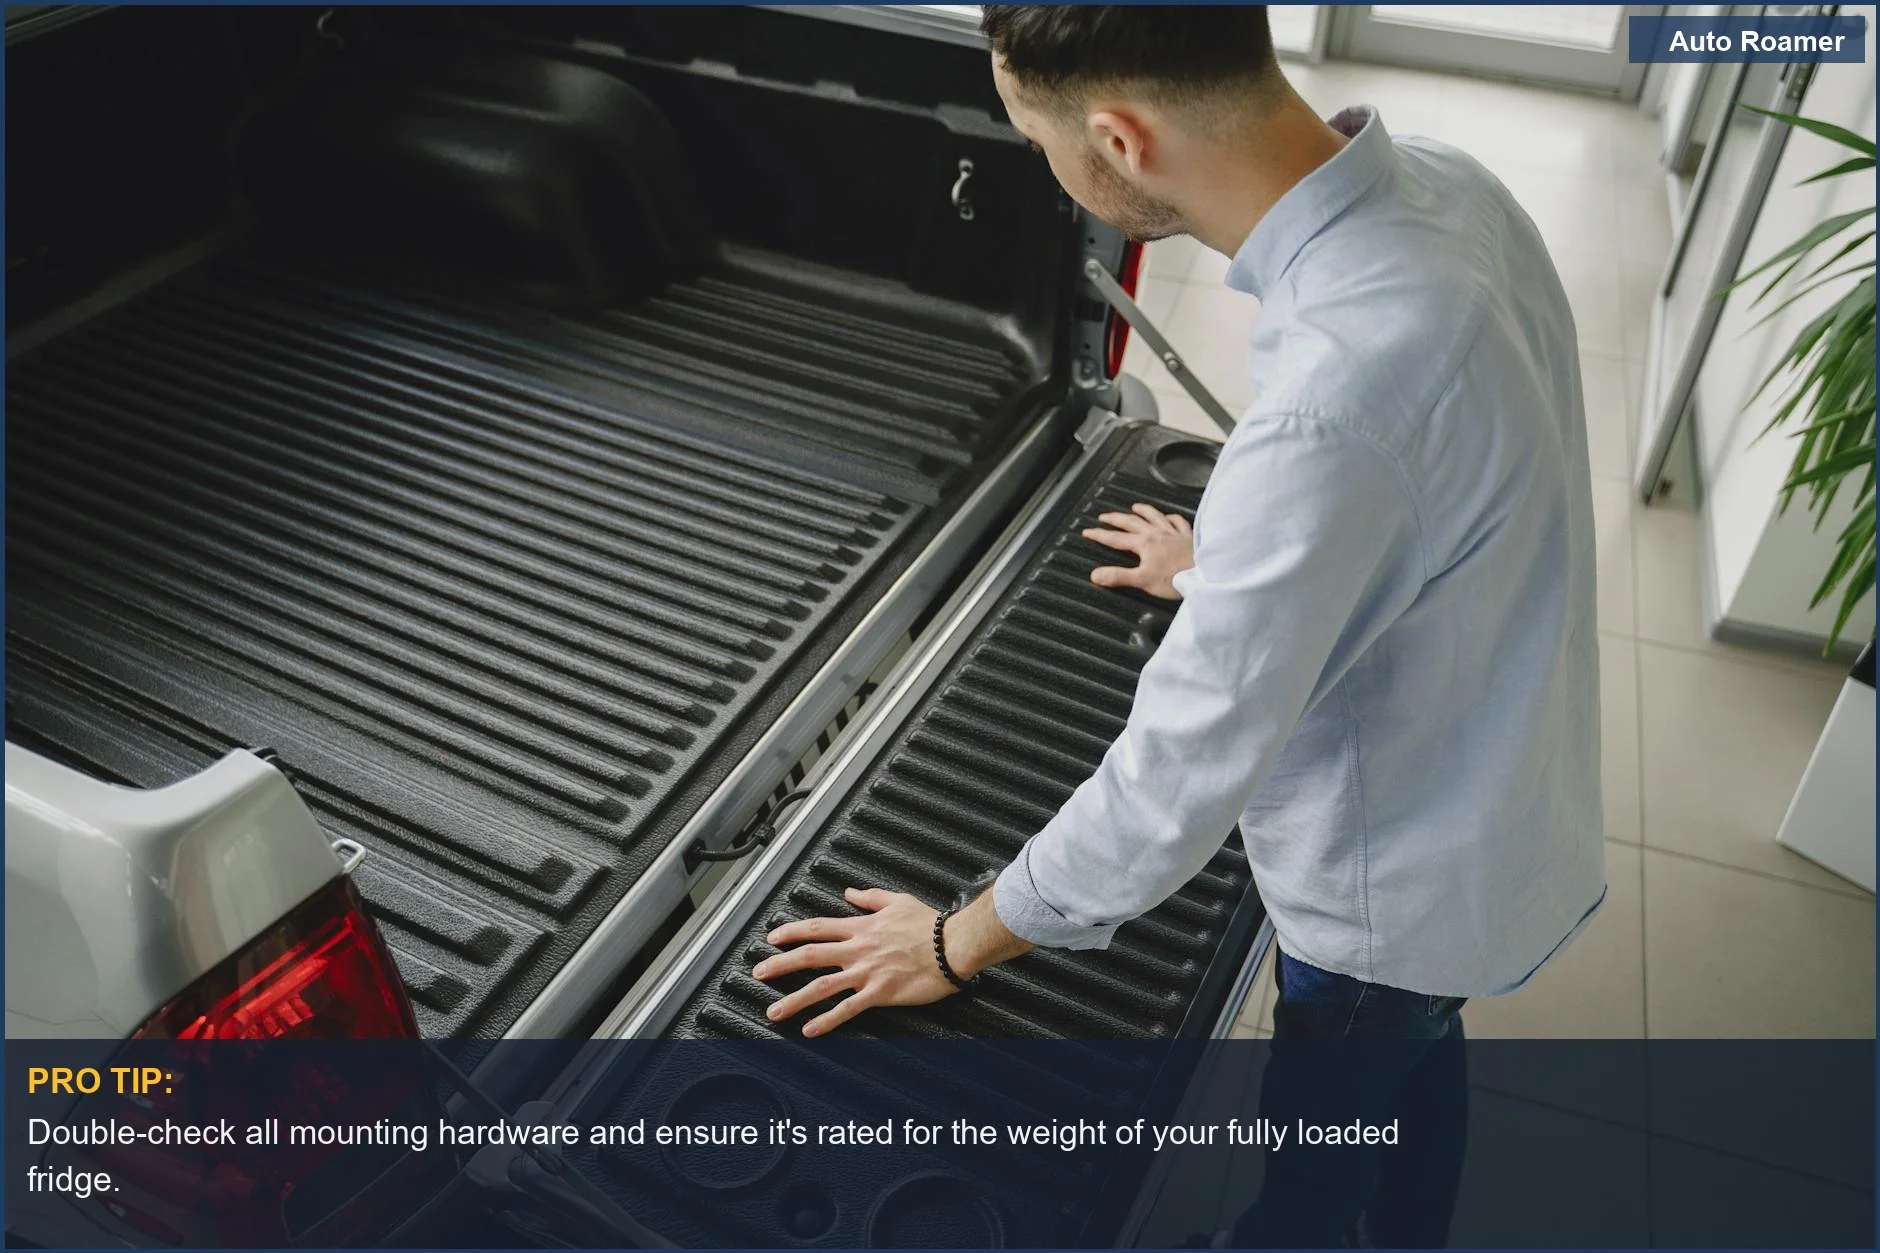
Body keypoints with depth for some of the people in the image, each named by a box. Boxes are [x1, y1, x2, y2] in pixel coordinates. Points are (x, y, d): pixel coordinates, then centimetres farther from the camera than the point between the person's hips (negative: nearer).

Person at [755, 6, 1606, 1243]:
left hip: (1397, 884, -8)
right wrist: (1232, 559, 21)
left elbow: (1187, 765, -32)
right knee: (1415, 1051, 35)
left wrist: (963, 942, -16)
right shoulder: (1441, 181, -13)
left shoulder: (1333, 391, -42)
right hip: (1494, 799, 8)